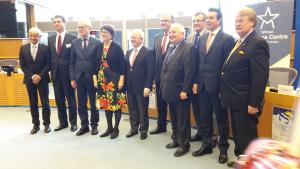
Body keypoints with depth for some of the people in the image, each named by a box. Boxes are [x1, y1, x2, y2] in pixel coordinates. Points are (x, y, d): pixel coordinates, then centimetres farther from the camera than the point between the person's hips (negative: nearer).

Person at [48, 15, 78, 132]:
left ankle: (73, 122, 17)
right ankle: (63, 122, 24)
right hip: (55, 74, 5)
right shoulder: (50, 39, 12)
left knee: (71, 99, 4)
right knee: (59, 100, 11)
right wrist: (51, 70, 5)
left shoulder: (72, 38, -4)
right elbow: (49, 57, 13)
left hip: (68, 73, -5)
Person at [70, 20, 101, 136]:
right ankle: (84, 125, 23)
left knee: (94, 103, 8)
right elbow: (72, 62, 8)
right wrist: (72, 78, 3)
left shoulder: (97, 42, -4)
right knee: (81, 104, 9)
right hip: (79, 77, 3)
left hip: (92, 78, -3)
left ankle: (94, 125, 22)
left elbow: (99, 61, -5)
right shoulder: (74, 42, 7)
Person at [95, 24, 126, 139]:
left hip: (114, 79, -5)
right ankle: (109, 127, 24)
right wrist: (95, 78, 5)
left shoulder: (117, 48, -6)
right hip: (102, 79, 5)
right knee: (106, 104, 10)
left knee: (116, 104, 1)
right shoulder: (98, 47, 7)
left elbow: (122, 65, -9)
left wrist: (121, 80, -14)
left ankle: (116, 128, 16)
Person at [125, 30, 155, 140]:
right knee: (132, 109, 14)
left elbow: (150, 72, -13)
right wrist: (125, 84, 8)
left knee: (143, 109, 6)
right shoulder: (128, 52, 13)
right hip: (130, 86, 6)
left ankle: (143, 130, 21)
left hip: (141, 87, -6)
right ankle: (134, 128, 29)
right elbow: (126, 69, 13)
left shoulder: (148, 53, -9)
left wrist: (147, 87, -18)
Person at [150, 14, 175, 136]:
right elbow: (154, 56, 11)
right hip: (159, 76, 6)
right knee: (160, 103, 16)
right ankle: (161, 126, 32)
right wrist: (154, 74, 7)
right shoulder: (157, 37, 10)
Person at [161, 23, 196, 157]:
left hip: (180, 91, -8)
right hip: (170, 91, 8)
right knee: (174, 118, 19)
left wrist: (184, 90, -21)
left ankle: (184, 144, 21)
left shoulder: (188, 48, -13)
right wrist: (163, 87, 12)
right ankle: (176, 140, 35)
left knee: (183, 119, 6)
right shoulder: (171, 48, 15)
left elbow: (189, 72, -19)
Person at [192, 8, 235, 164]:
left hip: (217, 86, -6)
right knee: (204, 118, 15)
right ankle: (206, 145, 32)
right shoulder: (202, 39, 11)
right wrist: (196, 82, 8)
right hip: (203, 85, 6)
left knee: (221, 119, 10)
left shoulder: (227, 39, -9)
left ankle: (223, 149, 27)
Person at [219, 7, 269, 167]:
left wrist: (254, 103, -21)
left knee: (247, 138, 6)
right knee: (237, 135, 21)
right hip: (235, 100, 9)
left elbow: (260, 77, -20)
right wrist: (225, 93, 14)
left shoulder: (258, 43, -15)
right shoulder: (238, 42, 13)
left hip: (245, 103, -9)